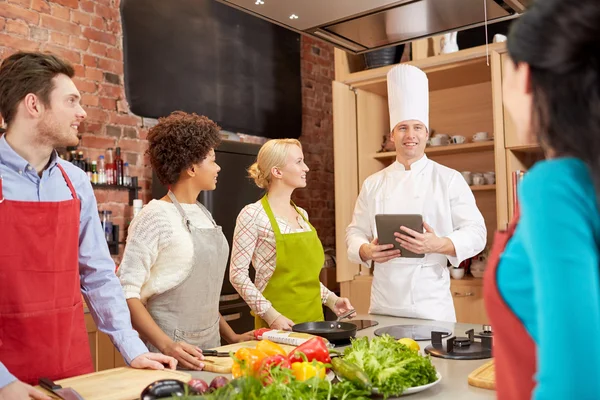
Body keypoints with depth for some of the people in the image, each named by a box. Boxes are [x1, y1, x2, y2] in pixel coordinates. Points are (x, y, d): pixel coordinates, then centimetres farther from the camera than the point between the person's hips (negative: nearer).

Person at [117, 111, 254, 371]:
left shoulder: (203, 215, 8)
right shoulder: (156, 217, -14)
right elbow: (126, 291, -18)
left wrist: (231, 336, 12)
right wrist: (166, 345, -26)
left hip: (209, 347, 7)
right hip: (171, 357, -7)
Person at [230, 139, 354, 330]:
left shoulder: (302, 214, 9)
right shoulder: (253, 214, -12)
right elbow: (238, 274, -14)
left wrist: (331, 299, 5)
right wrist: (270, 315, -19)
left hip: (314, 317, 7)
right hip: (279, 323, -6)